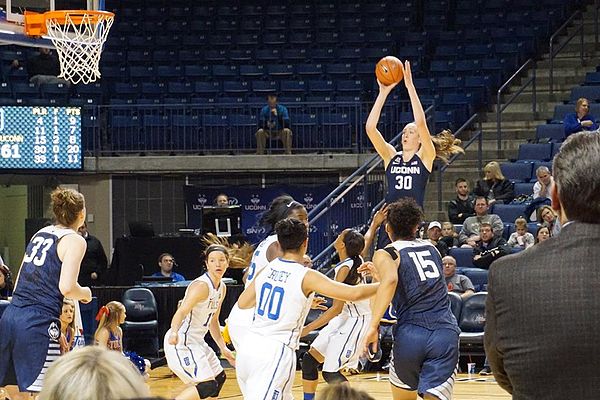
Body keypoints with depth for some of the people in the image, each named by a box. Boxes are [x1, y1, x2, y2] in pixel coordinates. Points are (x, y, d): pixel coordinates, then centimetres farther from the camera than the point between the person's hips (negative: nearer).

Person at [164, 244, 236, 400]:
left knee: (219, 378, 20)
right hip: (180, 341, -10)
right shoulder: (202, 285, -19)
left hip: (196, 341, 10)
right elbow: (181, 311, -30)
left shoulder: (222, 288, 10)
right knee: (207, 386, -20)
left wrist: (223, 349, 17)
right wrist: (174, 332, -48)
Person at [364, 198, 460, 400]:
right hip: (446, 333, 2)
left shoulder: (385, 254, 5)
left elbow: (390, 280, -18)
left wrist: (373, 325, -21)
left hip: (410, 334, -2)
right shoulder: (431, 248, 21)